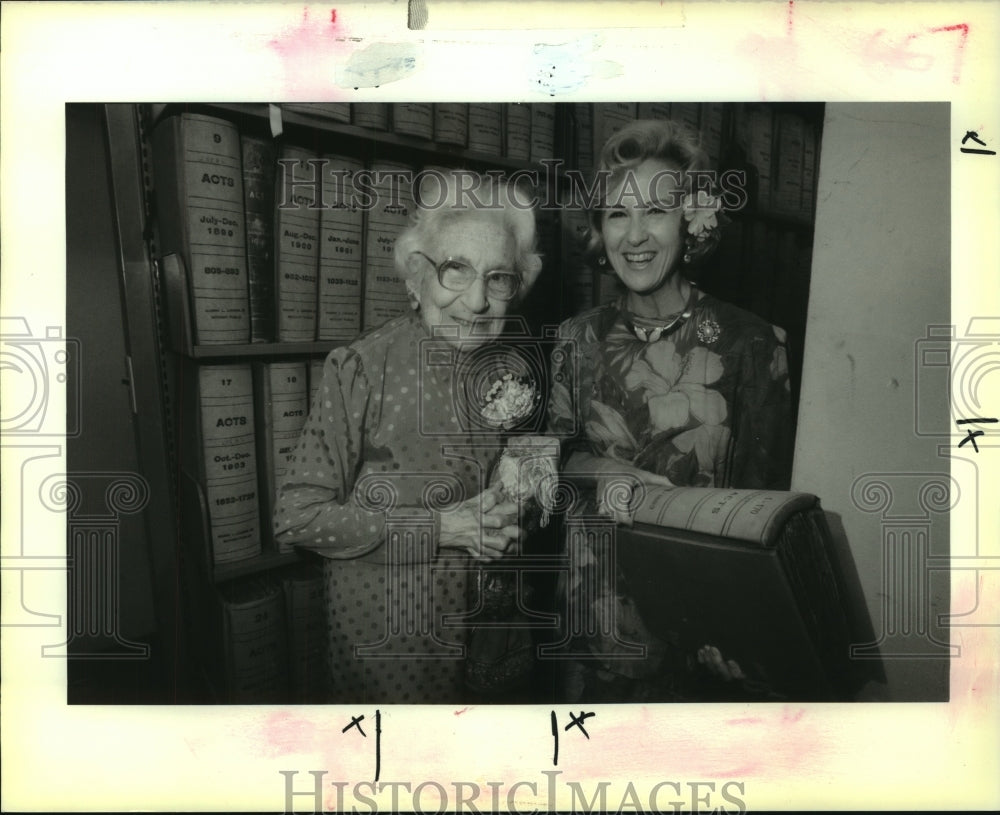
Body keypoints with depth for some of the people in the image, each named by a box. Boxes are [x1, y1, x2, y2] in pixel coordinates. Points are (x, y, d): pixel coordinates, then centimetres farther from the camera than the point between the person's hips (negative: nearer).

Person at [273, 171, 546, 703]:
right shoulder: (360, 369, -19)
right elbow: (297, 517, -19)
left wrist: (511, 519, -10)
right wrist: (440, 528, -23)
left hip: (489, 628, 5)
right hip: (383, 634, -5)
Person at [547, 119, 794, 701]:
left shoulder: (752, 342, -10)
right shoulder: (581, 338, 0)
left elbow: (763, 498, -8)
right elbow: (555, 451, 7)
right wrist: (602, 470, -14)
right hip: (596, 605, 3)